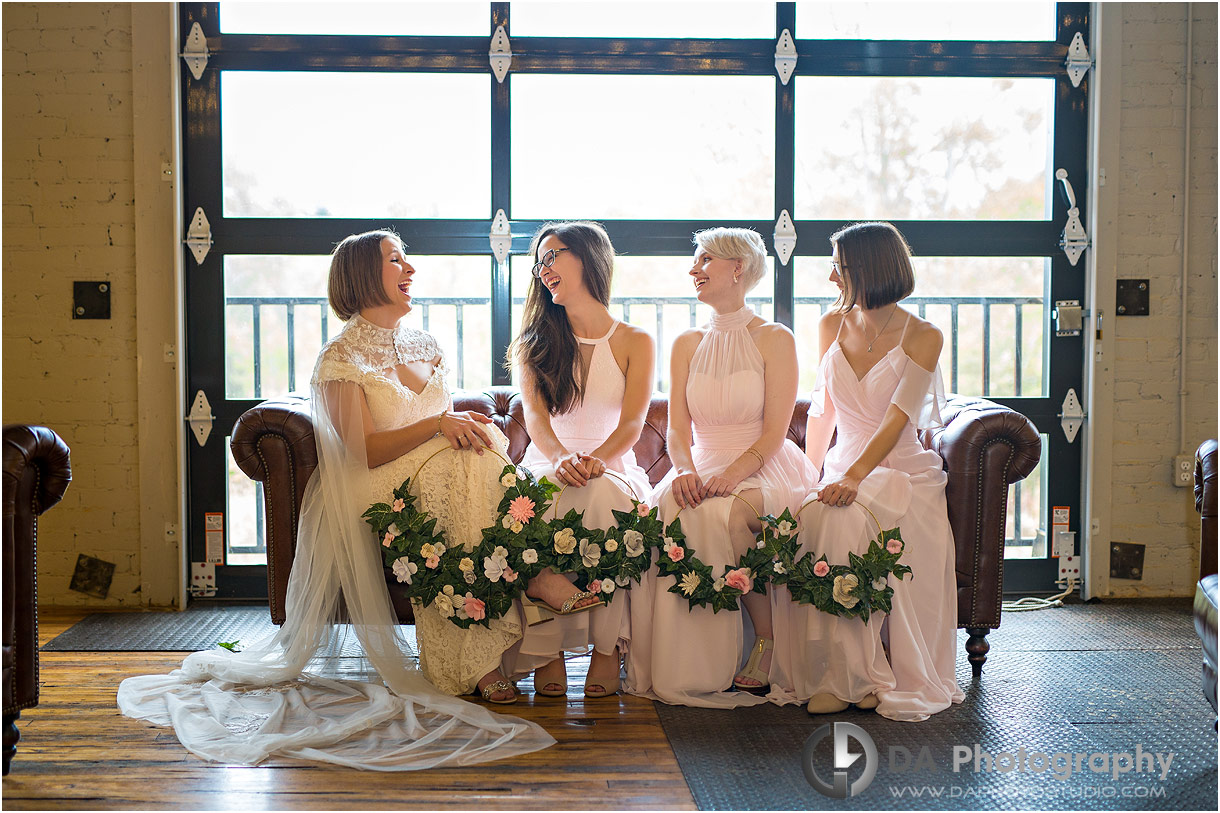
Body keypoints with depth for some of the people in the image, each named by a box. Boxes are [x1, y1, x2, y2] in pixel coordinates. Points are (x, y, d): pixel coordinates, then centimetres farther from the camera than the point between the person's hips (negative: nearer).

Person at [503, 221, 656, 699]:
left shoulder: (634, 342, 8)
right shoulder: (536, 342, 13)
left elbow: (632, 424, -6)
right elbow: (534, 414, -4)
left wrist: (596, 458, -29)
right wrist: (559, 457, -28)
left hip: (613, 470, -1)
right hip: (546, 467, 1)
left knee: (603, 494, -37)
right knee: (543, 501, -35)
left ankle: (608, 647, -34)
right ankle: (546, 652, -34)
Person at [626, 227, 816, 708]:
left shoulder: (775, 339, 1)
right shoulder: (687, 345, 15)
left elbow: (773, 434, -7)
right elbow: (677, 429, 6)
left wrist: (730, 475, -24)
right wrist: (684, 470, -17)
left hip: (762, 471, -3)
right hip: (702, 467, 4)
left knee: (726, 513, -37)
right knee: (666, 509, -30)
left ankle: (768, 646, -23)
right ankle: (676, 667, -24)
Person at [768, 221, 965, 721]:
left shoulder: (922, 337, -6)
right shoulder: (833, 325, 10)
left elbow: (897, 419, -17)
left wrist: (853, 478, -30)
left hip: (902, 470, -4)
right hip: (843, 468, 4)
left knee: (838, 521, -36)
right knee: (805, 522, -31)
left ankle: (850, 676, -26)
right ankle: (826, 672, -23)